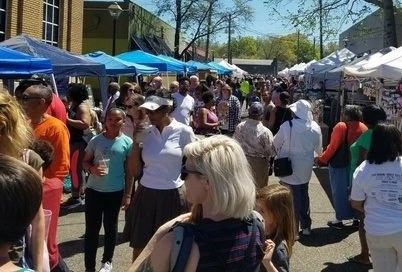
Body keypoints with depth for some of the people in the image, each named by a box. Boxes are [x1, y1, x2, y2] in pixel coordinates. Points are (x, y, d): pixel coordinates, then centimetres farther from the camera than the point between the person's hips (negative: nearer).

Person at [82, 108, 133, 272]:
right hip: (94, 190, 1)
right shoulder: (96, 140, -3)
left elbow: (129, 170, 1)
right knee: (91, 229, 4)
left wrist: (127, 194, -1)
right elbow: (85, 162, 5)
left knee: (110, 227, 14)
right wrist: (92, 169, -18)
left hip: (116, 192, 0)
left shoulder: (127, 142, -4)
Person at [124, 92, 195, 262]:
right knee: (139, 250, 10)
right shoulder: (146, 133, 3)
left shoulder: (184, 132, -7)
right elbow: (135, 172, 3)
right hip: (146, 196, 3)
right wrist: (136, 142, -6)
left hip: (172, 197, -3)